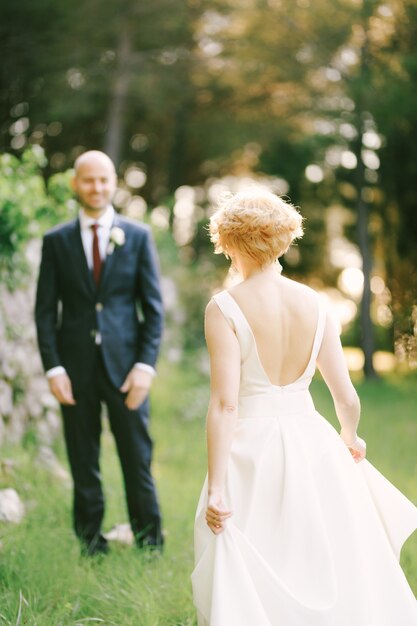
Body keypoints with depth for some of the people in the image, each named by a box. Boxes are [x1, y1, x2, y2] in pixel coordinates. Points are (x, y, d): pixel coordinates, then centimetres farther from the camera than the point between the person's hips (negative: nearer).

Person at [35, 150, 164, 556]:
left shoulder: (138, 236, 4)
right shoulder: (56, 241, 5)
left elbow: (153, 306, 3)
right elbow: (46, 310, 4)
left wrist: (145, 365, -6)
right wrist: (53, 368, -6)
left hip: (125, 365, -1)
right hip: (76, 368, 1)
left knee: (138, 460, 4)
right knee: (83, 465, 8)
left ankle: (149, 545, 17)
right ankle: (91, 544, 19)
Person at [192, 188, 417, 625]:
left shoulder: (224, 307, -11)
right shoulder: (312, 302, 0)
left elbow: (225, 403, -17)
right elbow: (347, 398, 3)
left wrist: (215, 489, -15)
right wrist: (350, 439, 24)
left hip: (252, 449, -4)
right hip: (313, 445, 4)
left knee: (250, 584, 10)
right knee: (330, 575, 18)